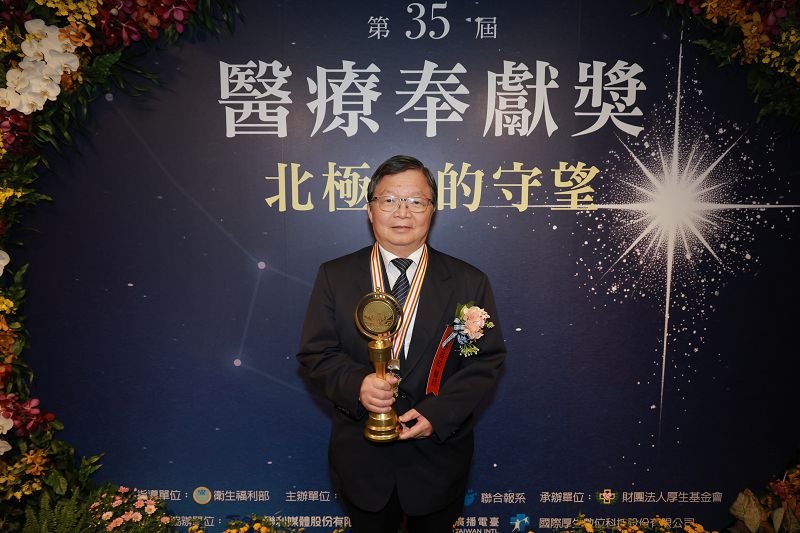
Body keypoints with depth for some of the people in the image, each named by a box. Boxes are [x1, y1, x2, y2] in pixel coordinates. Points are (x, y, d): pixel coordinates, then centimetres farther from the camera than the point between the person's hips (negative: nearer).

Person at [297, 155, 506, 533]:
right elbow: (315, 352, -4)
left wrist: (438, 412, -17)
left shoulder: (469, 282, -5)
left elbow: (487, 359, -5)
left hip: (438, 453, 0)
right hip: (361, 458, 0)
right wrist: (356, 385, -23)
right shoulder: (334, 276, -3)